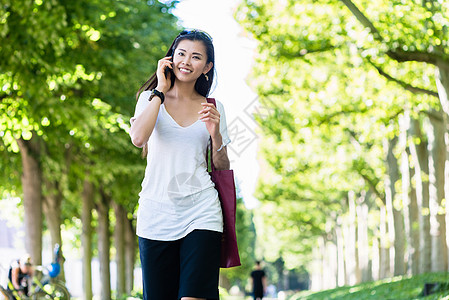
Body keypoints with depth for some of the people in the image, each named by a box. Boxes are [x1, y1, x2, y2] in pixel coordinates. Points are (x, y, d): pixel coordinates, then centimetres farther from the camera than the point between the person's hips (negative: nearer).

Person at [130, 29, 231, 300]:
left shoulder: (213, 108, 11)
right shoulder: (151, 97, 8)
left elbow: (223, 168, 13)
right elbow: (138, 138, -13)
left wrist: (215, 134, -6)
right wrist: (161, 90, -5)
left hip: (201, 211, 0)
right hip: (157, 212, 0)